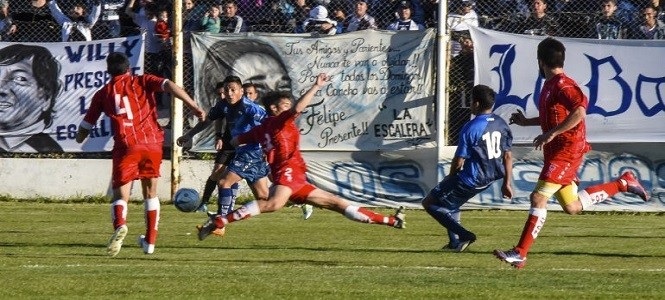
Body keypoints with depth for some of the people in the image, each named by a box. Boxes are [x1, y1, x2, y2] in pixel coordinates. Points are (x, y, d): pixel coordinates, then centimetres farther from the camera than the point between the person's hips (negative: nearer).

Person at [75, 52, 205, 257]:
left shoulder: (103, 94, 15)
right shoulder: (142, 82, 14)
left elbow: (86, 126, 23)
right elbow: (169, 86, -4)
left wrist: (80, 139, 45)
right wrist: (193, 107, -8)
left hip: (126, 146, -1)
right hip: (152, 143, 1)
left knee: (120, 196, -1)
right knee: (150, 193, 20)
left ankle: (120, 225, -34)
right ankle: (150, 241, 21)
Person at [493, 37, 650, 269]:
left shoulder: (563, 85, -14)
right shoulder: (549, 85, 15)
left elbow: (579, 112, -29)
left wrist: (551, 134, -28)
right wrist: (526, 122, 31)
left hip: (567, 151, -10)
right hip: (556, 152, 10)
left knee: (538, 197, -14)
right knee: (572, 206, 13)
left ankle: (520, 254, -15)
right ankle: (624, 183, 24)